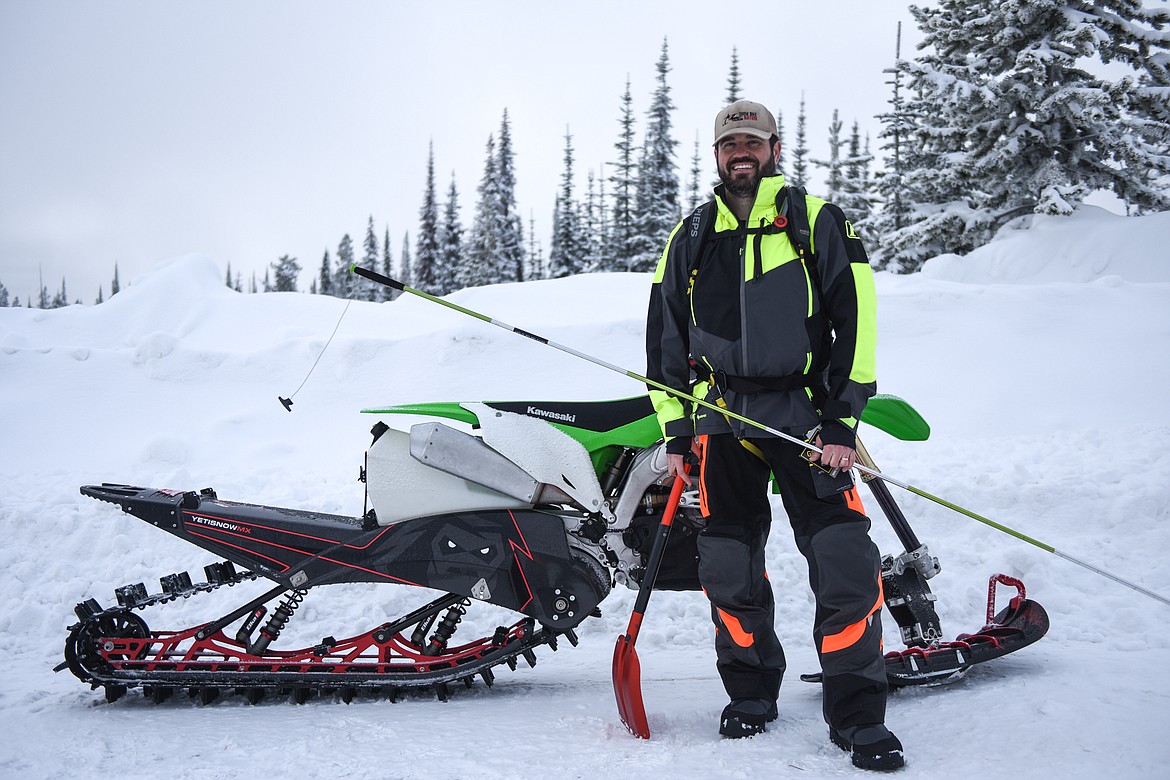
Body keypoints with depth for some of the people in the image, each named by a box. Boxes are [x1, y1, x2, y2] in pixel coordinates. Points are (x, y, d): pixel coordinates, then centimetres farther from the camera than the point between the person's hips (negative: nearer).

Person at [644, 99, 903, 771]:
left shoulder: (817, 223, 3)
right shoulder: (690, 238, 13)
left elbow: (855, 324, -1)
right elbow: (666, 340, 17)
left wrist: (842, 421, -8)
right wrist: (676, 431, 10)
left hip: (809, 417, -3)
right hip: (722, 418, 3)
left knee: (846, 563, -12)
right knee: (730, 570, 1)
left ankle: (858, 714, -2)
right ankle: (752, 691, 21)